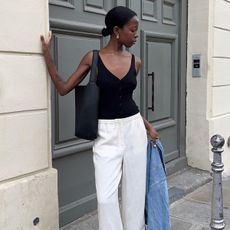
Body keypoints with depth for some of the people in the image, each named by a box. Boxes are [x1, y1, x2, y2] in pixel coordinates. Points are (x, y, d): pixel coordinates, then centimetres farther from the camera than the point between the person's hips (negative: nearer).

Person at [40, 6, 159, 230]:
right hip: (106, 133, -3)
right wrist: (46, 54, -8)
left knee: (135, 192, 12)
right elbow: (63, 88, -2)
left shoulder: (135, 61, 3)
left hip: (134, 130, 3)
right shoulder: (92, 58, -5)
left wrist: (148, 127, 15)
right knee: (106, 197, -5)